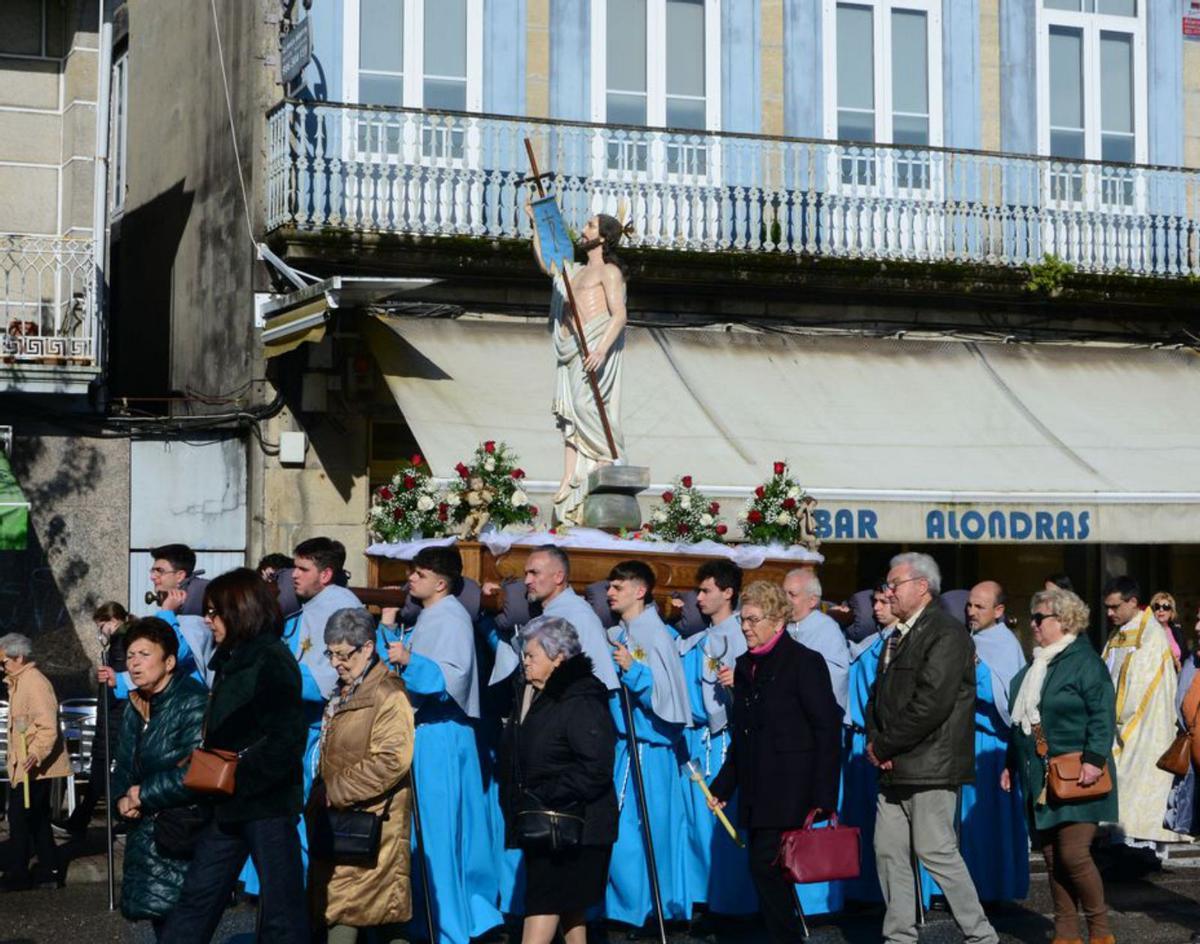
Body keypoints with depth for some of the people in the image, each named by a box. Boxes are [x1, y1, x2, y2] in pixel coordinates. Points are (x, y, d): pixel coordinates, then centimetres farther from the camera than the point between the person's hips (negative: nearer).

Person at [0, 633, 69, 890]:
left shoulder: (34, 683, -18)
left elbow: (48, 728, -26)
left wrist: (36, 754, -39)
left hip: (33, 768, -10)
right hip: (25, 767, 10)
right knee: (38, 820, 13)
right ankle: (50, 870, 19)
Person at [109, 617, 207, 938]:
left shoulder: (193, 702, -14)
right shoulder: (136, 707, 14)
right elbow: (124, 766, 21)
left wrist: (145, 794, -14)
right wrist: (123, 798, -1)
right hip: (145, 827, 9)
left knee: (175, 924, -11)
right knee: (154, 910, 12)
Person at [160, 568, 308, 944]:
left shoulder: (271, 662, -14)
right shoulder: (229, 660, 14)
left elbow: (286, 739, -21)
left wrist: (240, 778, -20)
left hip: (268, 803, -9)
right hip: (229, 804, 9)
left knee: (281, 910, -1)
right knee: (197, 896, 12)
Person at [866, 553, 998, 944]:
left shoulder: (946, 634, -12)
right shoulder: (899, 636, 18)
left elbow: (931, 704, -21)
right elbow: (879, 696, 21)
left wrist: (884, 746, -14)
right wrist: (875, 741, 1)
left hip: (931, 765, -9)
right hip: (895, 767, 9)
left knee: (937, 852, -7)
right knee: (888, 851, 8)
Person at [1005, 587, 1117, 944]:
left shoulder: (1084, 661, -7)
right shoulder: (1033, 667, 18)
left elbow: (1102, 715, -15)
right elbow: (1021, 722, 24)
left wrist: (1094, 758, -23)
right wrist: (1011, 764, 22)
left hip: (1075, 778, -8)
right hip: (1040, 780, 8)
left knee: (1073, 855, -11)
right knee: (1052, 858, 8)